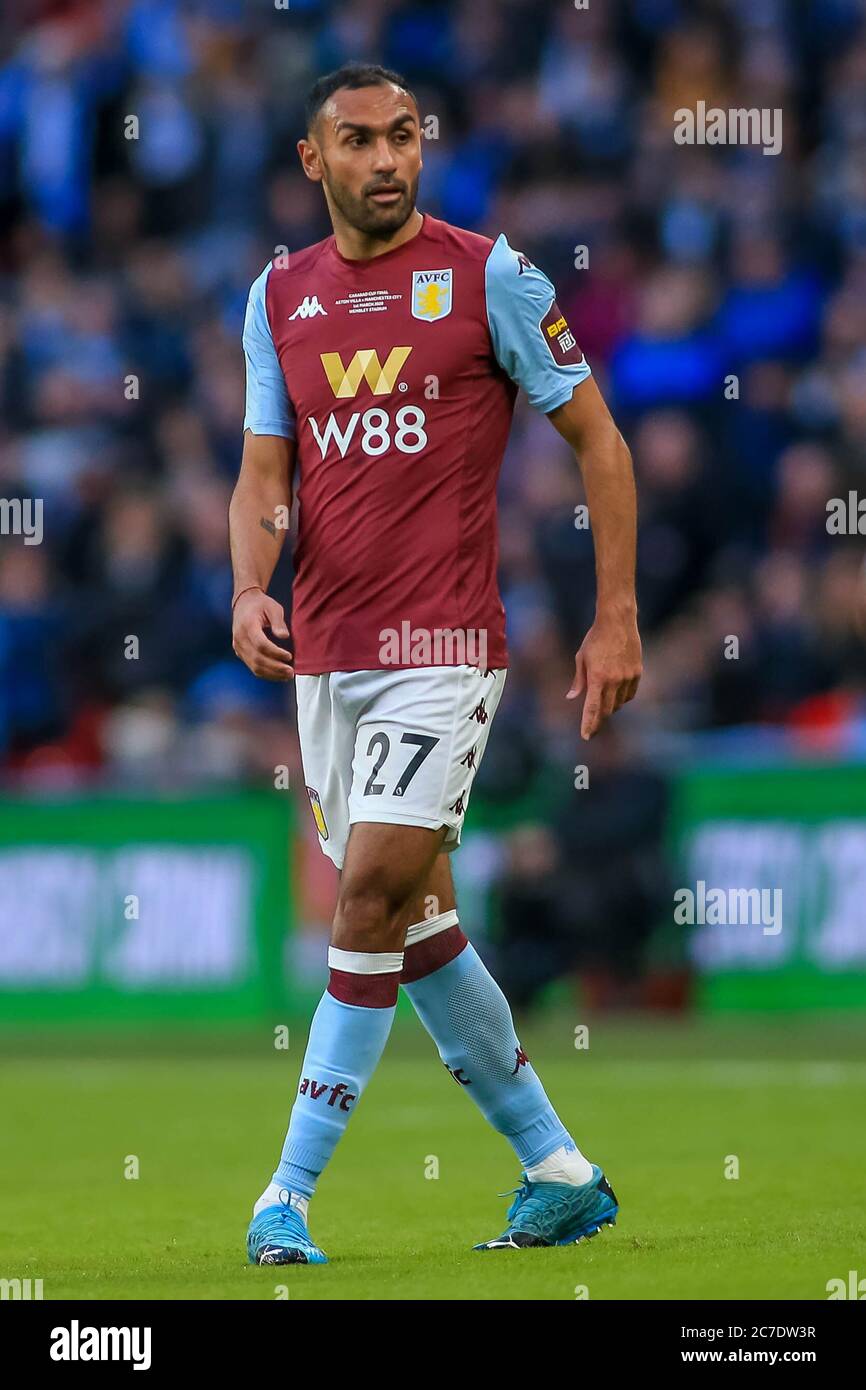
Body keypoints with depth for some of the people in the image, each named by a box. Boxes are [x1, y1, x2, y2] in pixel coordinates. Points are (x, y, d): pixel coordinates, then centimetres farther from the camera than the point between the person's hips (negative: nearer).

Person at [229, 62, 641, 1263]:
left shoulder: (488, 275, -3)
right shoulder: (280, 296, 10)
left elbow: (598, 440, 1)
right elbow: (265, 474, 11)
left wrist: (617, 616, -3)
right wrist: (249, 588, -9)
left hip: (442, 647, -6)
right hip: (326, 656, 6)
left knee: (373, 902, -14)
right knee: (417, 925, 9)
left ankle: (291, 1194, -10)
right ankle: (561, 1175, 21)